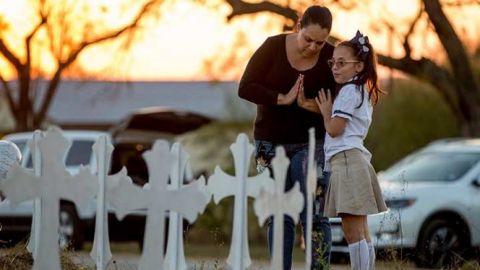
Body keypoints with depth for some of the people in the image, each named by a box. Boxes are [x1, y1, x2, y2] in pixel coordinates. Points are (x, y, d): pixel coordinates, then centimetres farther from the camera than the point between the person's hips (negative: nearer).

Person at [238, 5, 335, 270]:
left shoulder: (331, 57, -7)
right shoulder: (273, 47, -5)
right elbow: (246, 88, -9)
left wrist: (309, 104, -26)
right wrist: (283, 99, -19)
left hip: (311, 144, -1)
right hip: (271, 143, 1)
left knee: (313, 214, -9)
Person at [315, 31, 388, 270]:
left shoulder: (349, 91, -10)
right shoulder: (362, 91, 21)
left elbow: (334, 129, -13)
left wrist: (326, 112, 3)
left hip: (346, 160, -11)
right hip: (356, 160, 11)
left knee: (353, 231, -13)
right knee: (360, 232, 11)